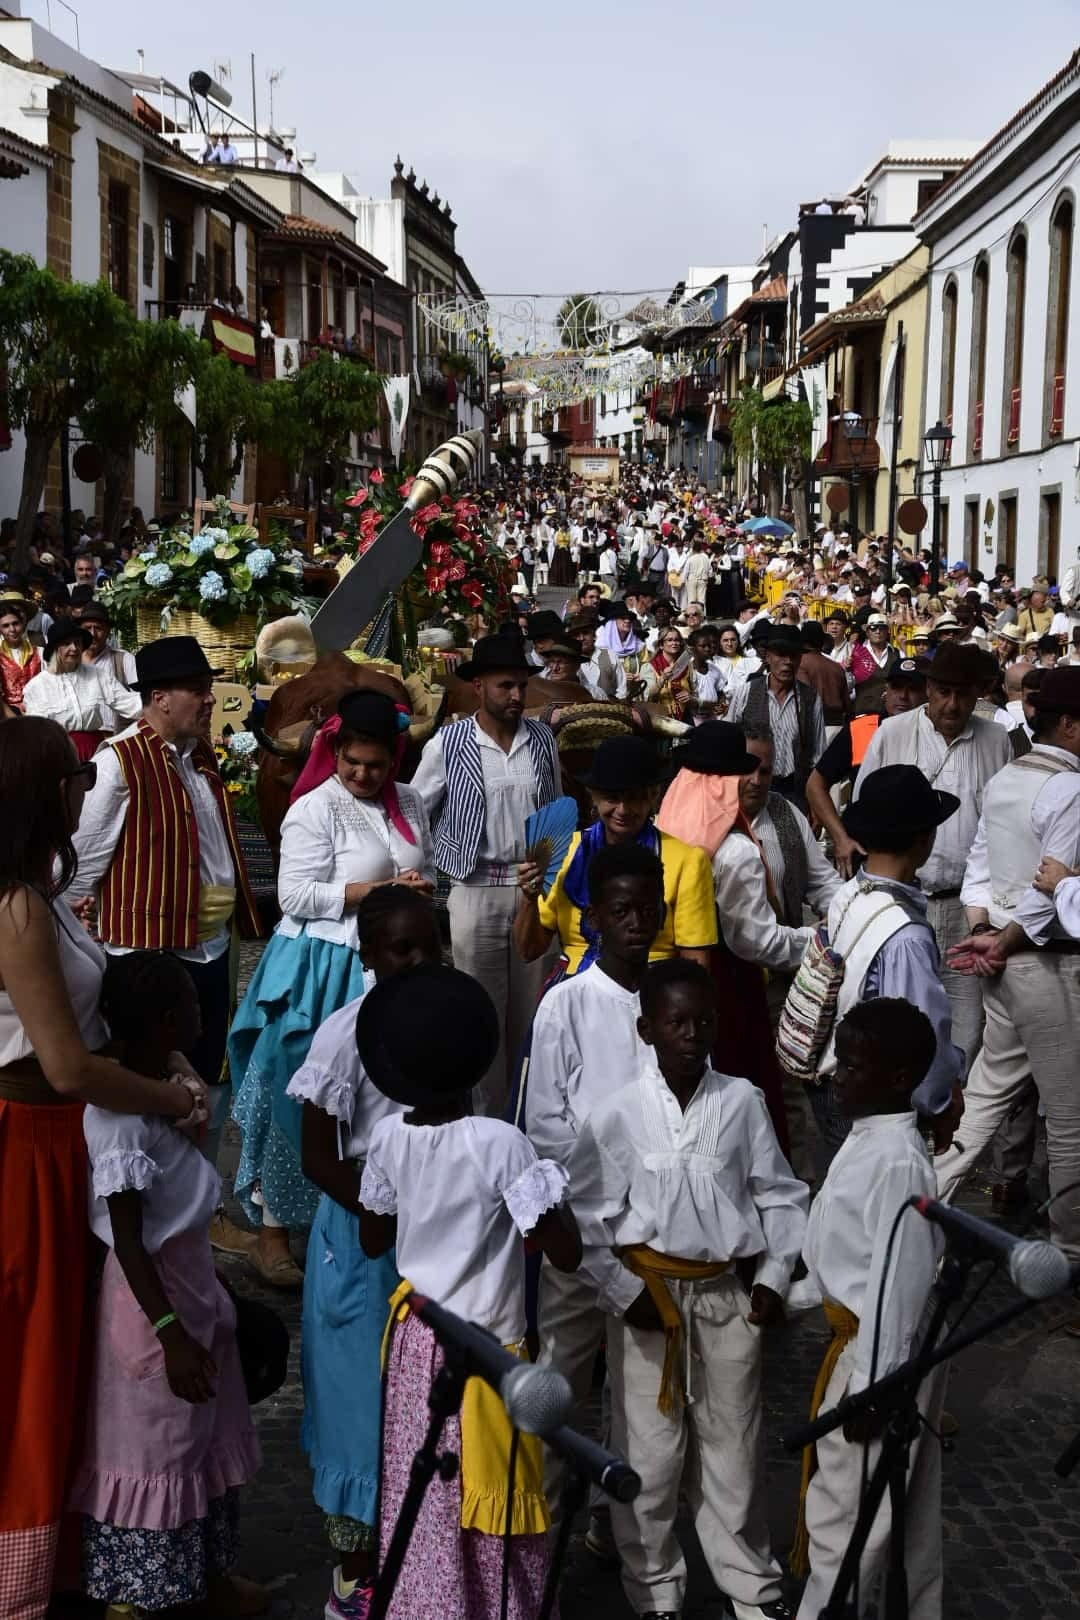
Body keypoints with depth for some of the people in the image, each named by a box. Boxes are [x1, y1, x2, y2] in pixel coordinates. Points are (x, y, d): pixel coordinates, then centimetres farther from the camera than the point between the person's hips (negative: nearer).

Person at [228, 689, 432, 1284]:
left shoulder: (409, 804, 9)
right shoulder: (315, 809, -11)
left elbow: (427, 874, 21)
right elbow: (295, 896, -16)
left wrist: (420, 889, -4)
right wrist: (378, 890, -17)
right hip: (320, 971, -6)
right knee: (299, 1098, -1)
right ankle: (272, 1232, 11)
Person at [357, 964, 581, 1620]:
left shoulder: (389, 1137, -6)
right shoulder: (499, 1143, -21)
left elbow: (373, 1241, 7)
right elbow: (567, 1253, -18)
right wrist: (550, 1182, -3)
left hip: (415, 1337, 5)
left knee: (419, 1503, 17)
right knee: (489, 1505, 10)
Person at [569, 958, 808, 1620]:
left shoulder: (743, 1103, -3)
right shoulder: (617, 1114, -8)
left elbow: (779, 1194, 6)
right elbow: (588, 1218, -4)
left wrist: (776, 1275, -1)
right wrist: (624, 1292, -10)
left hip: (727, 1293, 2)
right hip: (647, 1293, -1)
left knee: (735, 1447, 12)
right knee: (649, 1454, 6)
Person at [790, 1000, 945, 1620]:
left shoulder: (899, 1162, -25)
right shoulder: (869, 1140, 6)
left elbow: (898, 1281, -25)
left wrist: (870, 1387, -21)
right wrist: (791, 1294, 21)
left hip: (880, 1351, -10)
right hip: (860, 1339, 10)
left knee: (846, 1516, 2)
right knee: (905, 1517, 21)